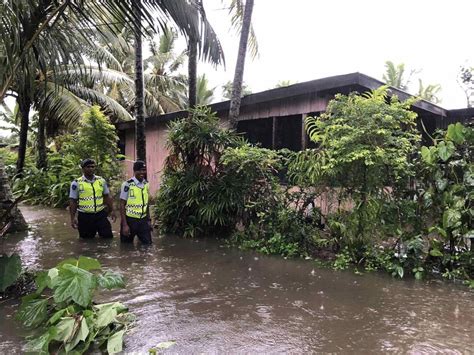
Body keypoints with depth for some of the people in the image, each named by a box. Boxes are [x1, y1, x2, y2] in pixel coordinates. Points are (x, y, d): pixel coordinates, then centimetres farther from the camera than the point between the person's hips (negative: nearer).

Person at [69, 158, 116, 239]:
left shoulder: (101, 181, 4)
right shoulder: (76, 183, -5)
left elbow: (107, 197, 10)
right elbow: (72, 201, -4)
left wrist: (112, 211, 6)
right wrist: (73, 218, -9)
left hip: (100, 214, 2)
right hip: (84, 216, -2)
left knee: (108, 237, 4)